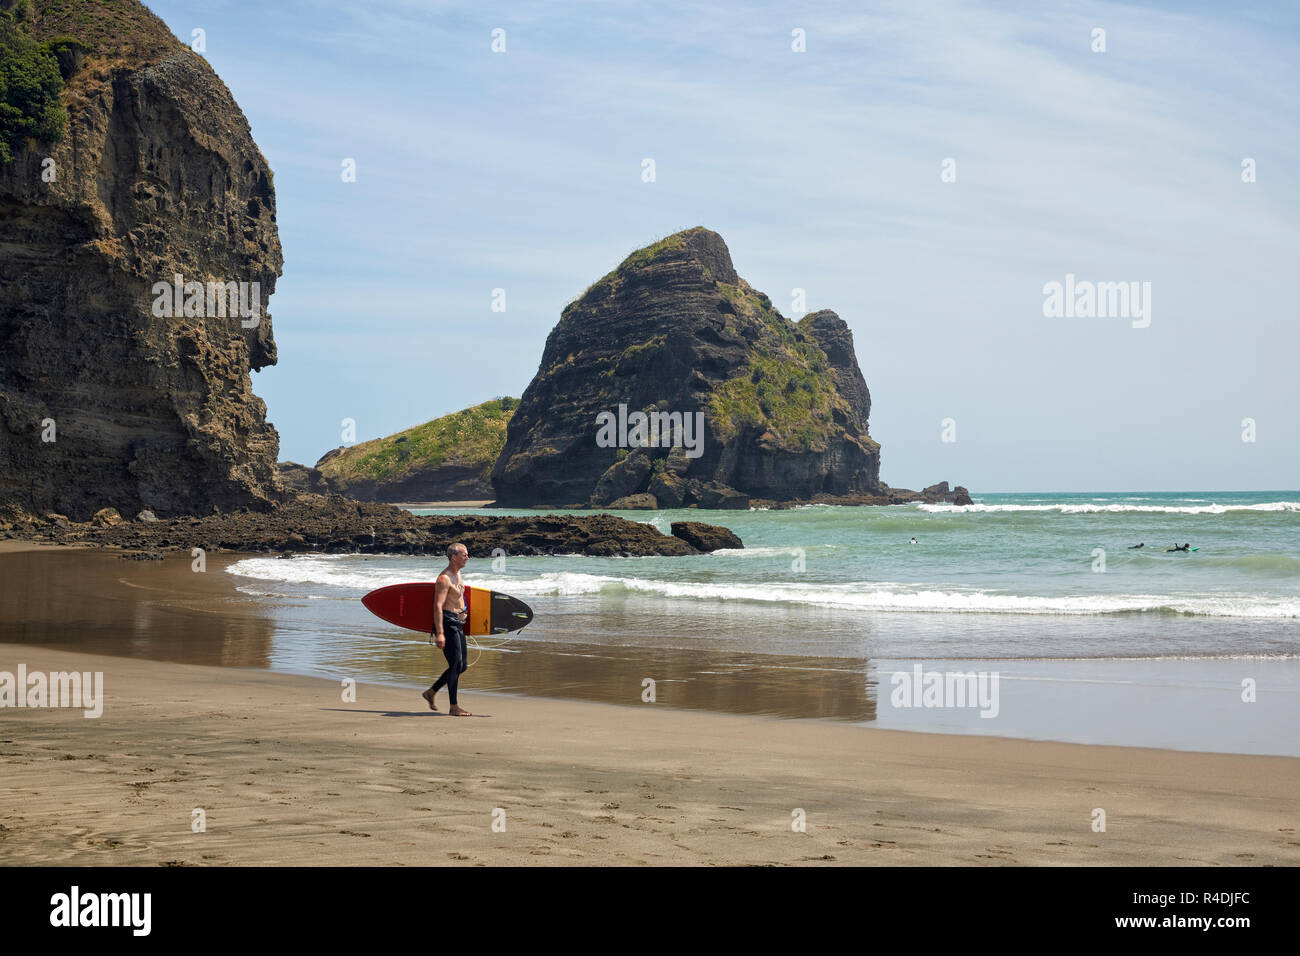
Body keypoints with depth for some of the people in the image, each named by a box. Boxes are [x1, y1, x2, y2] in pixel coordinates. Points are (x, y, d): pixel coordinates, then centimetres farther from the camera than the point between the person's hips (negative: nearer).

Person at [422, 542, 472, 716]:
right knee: (456, 665, -7)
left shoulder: (457, 574, 14)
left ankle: (431, 692, 23)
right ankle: (454, 707, -1)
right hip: (448, 623, -10)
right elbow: (438, 606, -23)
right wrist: (439, 633, -29)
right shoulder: (444, 579, -17)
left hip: (458, 624, 10)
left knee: (461, 666, 12)